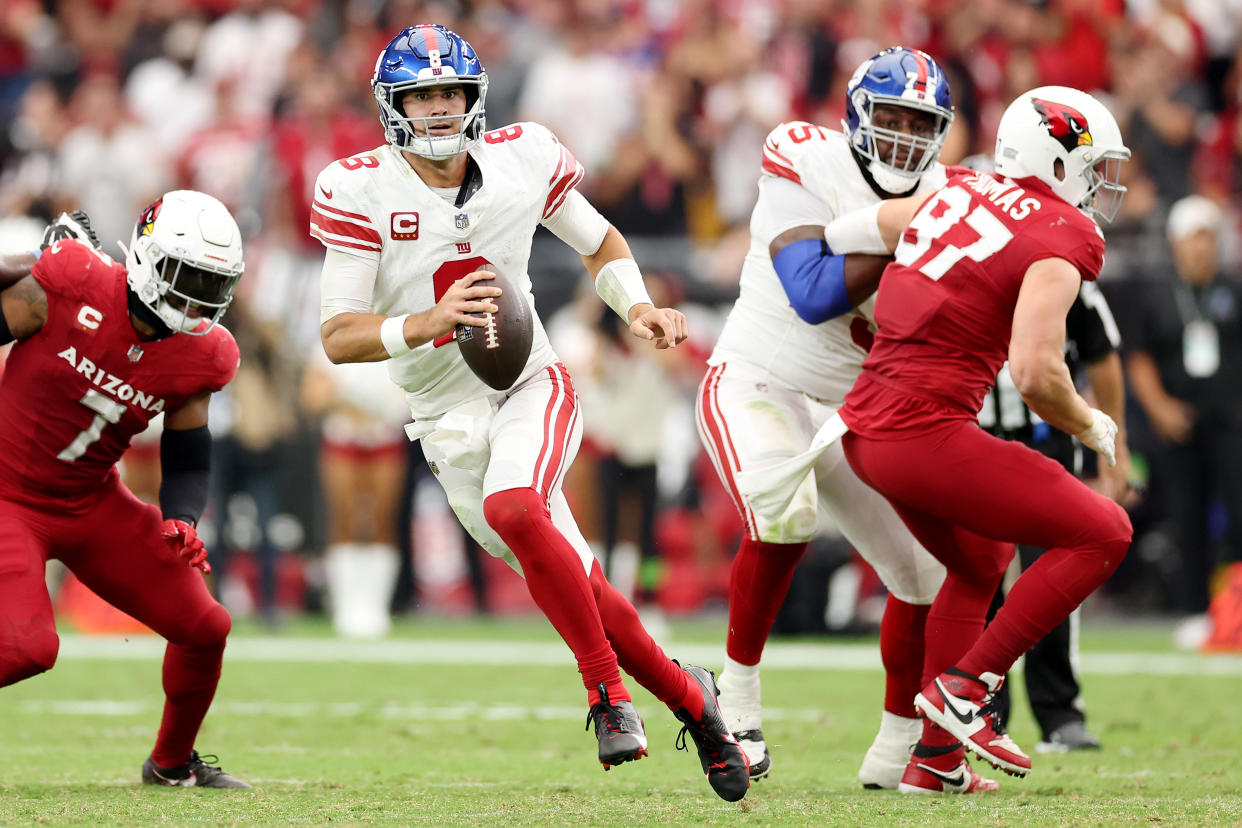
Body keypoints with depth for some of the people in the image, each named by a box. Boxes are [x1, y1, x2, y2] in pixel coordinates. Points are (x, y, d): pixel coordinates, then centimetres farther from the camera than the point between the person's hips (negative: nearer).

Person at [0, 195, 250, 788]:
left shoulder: (199, 358, -6)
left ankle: (172, 761, 30)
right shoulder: (72, 284, -21)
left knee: (204, 630, 5)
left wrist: (180, 525, -13)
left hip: (94, 505, 6)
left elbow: (187, 462, 0)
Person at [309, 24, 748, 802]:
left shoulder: (524, 159, -4)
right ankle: (688, 697, 20)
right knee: (580, 589, 0)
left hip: (531, 387, -1)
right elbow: (339, 338, -13)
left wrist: (639, 308, -4)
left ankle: (607, 688, -18)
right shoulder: (359, 191, -10)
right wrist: (427, 323, -30)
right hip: (448, 419, 1)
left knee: (513, 508, -32)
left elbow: (601, 242, 15)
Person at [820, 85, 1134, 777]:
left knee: (980, 562, 31)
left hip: (865, 426, 9)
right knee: (1103, 535, 0)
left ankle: (935, 754, 32)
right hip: (926, 433, -9)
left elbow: (846, 233, 23)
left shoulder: (960, 193, 11)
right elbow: (1037, 374, -20)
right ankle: (965, 687, -1)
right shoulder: (1059, 242, -11)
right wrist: (1092, 428, -1)